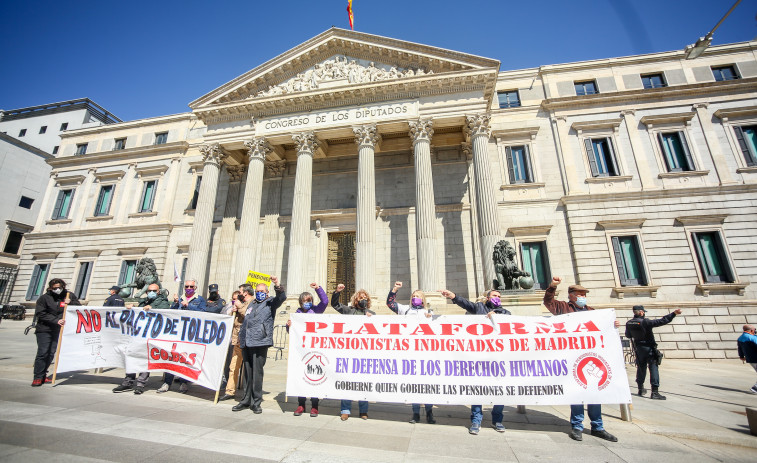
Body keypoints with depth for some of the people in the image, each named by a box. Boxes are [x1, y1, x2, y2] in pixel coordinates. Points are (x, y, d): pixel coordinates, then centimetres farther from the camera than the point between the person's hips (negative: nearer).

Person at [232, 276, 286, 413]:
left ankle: (256, 403, 8)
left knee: (257, 373, -3)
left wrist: (277, 285, -34)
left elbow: (281, 297, -16)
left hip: (260, 343, -6)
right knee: (247, 373, 13)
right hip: (246, 343, 6)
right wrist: (241, 337, 24)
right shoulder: (251, 304, 24)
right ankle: (246, 400, 25)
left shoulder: (270, 303, 4)